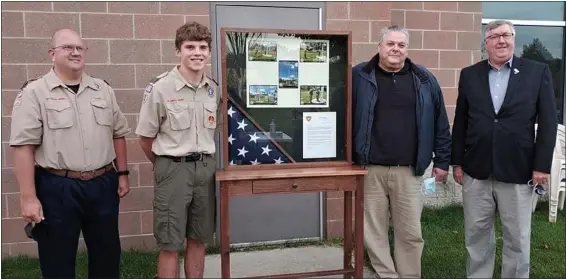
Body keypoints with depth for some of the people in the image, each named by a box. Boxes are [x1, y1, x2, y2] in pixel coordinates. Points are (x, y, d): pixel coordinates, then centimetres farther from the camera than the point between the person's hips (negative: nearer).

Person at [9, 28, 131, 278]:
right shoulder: (34, 92, -5)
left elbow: (118, 134, 13)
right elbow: (24, 146, -9)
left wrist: (122, 174, 8)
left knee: (107, 253, 15)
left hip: (103, 185, 4)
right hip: (57, 188, -4)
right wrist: (28, 197, -14)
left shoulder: (103, 90, 9)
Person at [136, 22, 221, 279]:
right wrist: (165, 165, 8)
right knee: (170, 244, 5)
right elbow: (146, 138, -3)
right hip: (173, 169, -4)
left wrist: (204, 159, 12)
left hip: (206, 167, 5)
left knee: (199, 239, 15)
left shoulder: (214, 89, 3)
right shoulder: (160, 88, -12)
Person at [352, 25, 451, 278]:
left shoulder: (424, 79, 6)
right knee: (374, 233, 8)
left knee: (410, 233, 9)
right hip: (370, 169, -1)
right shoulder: (359, 76, 0)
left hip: (408, 171, 1)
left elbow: (440, 123, 9)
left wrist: (442, 160, 6)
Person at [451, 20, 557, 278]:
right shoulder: (469, 74, 6)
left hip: (518, 171, -1)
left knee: (518, 238, 10)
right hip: (476, 171, 2)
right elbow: (460, 122, 7)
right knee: (477, 235, 12)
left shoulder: (538, 72, 1)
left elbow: (548, 122, -1)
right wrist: (457, 162, 4)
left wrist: (542, 165, -6)